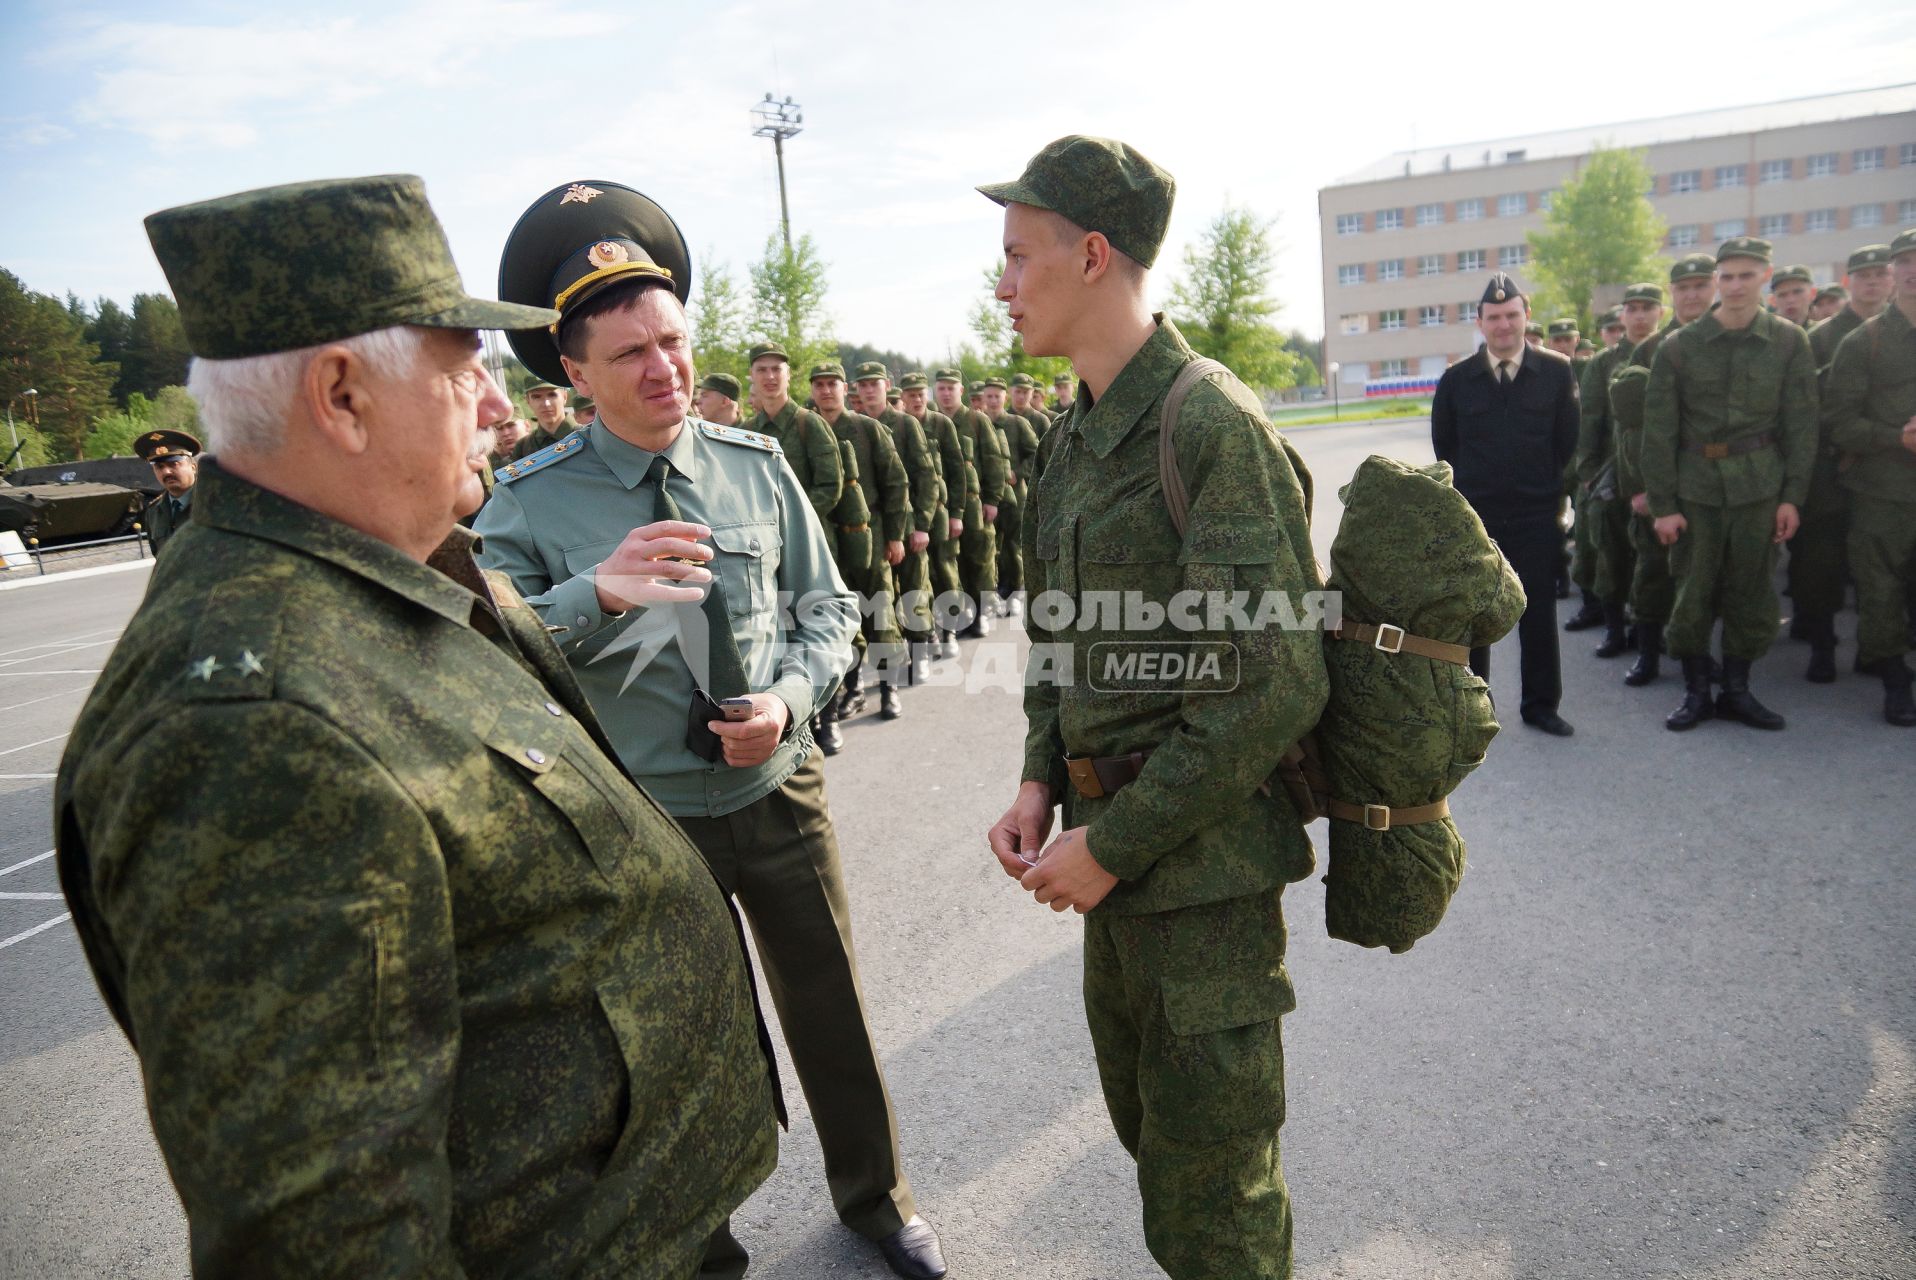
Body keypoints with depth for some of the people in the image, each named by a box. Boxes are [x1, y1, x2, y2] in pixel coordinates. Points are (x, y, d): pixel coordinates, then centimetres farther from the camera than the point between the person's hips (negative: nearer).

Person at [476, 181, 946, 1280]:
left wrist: (790, 700, -15)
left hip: (781, 793, 2)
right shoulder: (532, 505, -11)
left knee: (833, 1014, 18)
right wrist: (595, 593, -37)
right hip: (644, 820, -2)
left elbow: (828, 606, 3)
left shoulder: (756, 466, -3)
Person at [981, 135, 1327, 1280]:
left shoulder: (1213, 426, -19)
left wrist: (1115, 843, -18)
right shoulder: (1077, 436, 10)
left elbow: (1278, 686, -23)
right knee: (1146, 1124, 26)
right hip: (1117, 842, 9)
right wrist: (1041, 785, 3)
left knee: (1210, 1185, 10)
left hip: (1202, 861, -8)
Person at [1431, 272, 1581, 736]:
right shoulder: (1456, 379, -1)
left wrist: (1548, 492, 4)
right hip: (1473, 519, 0)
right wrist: (1473, 488, 9)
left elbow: (1567, 442, 4)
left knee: (1539, 614, 8)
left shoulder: (1557, 372, -1)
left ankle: (1540, 704, 21)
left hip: (1537, 517, 0)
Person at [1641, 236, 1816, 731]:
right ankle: (1696, 691, 16)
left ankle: (1737, 690, 20)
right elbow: (1658, 431, -2)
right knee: (1692, 595, 2)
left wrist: (1793, 496, -1)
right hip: (1696, 489, -1)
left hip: (1760, 489, 1)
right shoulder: (1678, 346, -2)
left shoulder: (1789, 342, 2)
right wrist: (1662, 504, -5)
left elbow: (1801, 424, 4)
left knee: (1752, 594, 6)